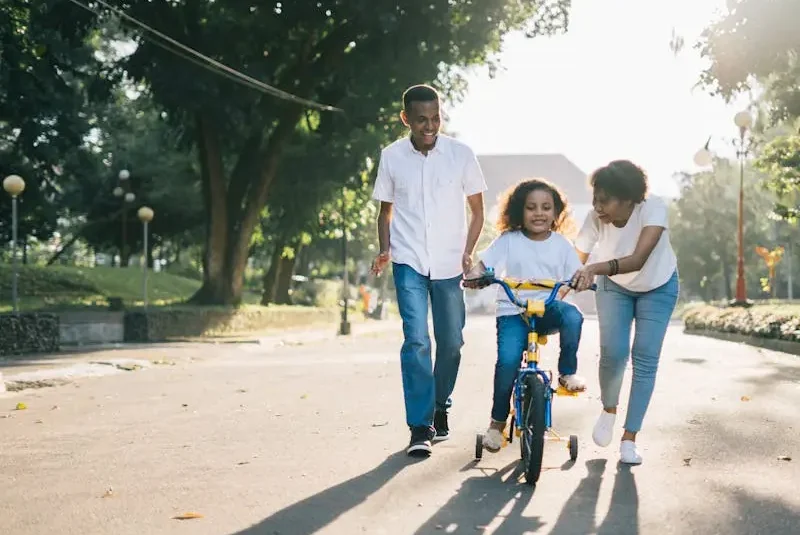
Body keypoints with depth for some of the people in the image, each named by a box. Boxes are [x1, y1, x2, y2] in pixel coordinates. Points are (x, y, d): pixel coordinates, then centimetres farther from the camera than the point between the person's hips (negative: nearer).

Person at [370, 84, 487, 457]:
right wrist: (384, 250, -3)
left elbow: (477, 210, 6)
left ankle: (440, 408, 31)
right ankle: (420, 429, -9)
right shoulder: (392, 157, -1)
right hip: (409, 262, -1)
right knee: (416, 340, -12)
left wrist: (468, 253, -6)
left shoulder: (461, 155, -3)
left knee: (451, 342, 7)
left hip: (449, 264, 1)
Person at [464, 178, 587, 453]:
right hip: (513, 311, -1)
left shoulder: (561, 244, 7)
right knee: (508, 360, -23)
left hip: (548, 307, 1)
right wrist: (473, 275, -29)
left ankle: (567, 373, -11)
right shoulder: (509, 241, 1)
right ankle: (497, 422, -2)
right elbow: (484, 263, -6)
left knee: (572, 316, -34)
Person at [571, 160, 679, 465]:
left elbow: (638, 259, -47)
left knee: (645, 360, -8)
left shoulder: (653, 209, -35)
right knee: (613, 352, -15)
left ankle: (629, 439, 2)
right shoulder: (596, 218, -27)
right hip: (615, 287, 1)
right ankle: (608, 410, 16)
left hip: (658, 288, -1)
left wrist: (595, 268, -61)